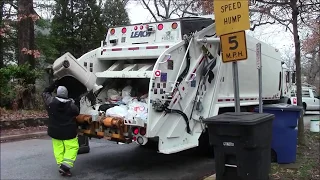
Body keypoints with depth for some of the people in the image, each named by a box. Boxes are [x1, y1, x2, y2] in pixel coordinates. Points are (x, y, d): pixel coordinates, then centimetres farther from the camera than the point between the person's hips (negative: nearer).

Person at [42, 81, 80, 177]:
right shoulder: (71, 104, -12)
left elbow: (45, 93, 9)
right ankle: (65, 166, -9)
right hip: (69, 131, -3)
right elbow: (77, 113, 2)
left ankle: (61, 166, 11)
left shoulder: (51, 101, -9)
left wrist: (54, 84, 12)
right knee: (72, 147, 2)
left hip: (55, 130, 3)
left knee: (58, 149, 11)